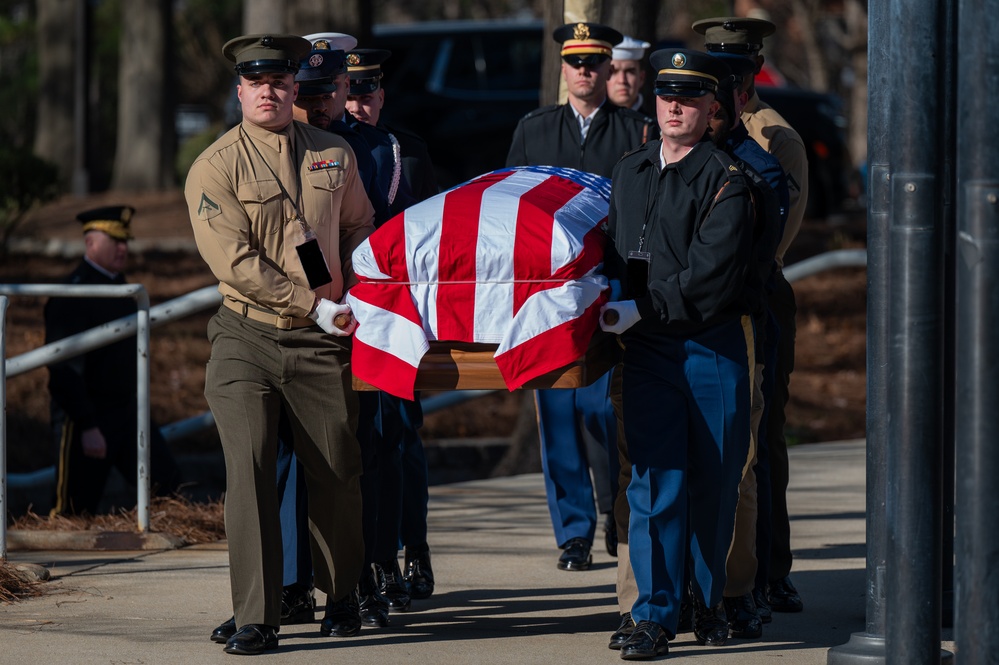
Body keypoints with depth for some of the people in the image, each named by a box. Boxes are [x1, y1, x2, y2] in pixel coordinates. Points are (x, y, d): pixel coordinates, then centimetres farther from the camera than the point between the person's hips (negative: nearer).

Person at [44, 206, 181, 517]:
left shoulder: (117, 284, 12)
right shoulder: (72, 295, -17)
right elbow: (64, 369, -22)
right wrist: (88, 427, -24)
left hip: (126, 410, 8)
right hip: (87, 418, -8)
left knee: (166, 481, 0)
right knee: (75, 511, -2)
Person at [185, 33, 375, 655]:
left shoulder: (335, 155, 8)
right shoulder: (215, 168, -5)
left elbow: (359, 226, 24)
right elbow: (235, 261, -13)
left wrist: (356, 294, 10)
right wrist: (316, 306, -15)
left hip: (322, 345, 3)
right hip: (247, 340, -3)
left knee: (337, 473, 8)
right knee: (250, 470, -11)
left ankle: (342, 597, 29)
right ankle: (255, 618, -9)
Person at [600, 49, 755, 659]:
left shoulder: (727, 180, -6)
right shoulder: (629, 172, 13)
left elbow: (712, 275, -14)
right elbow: (615, 251, 26)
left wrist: (641, 309, -14)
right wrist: (609, 312, 12)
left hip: (714, 345, -3)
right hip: (647, 350, 3)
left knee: (714, 479, 5)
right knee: (657, 477, -5)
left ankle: (709, 602, 21)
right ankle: (655, 615, -4)